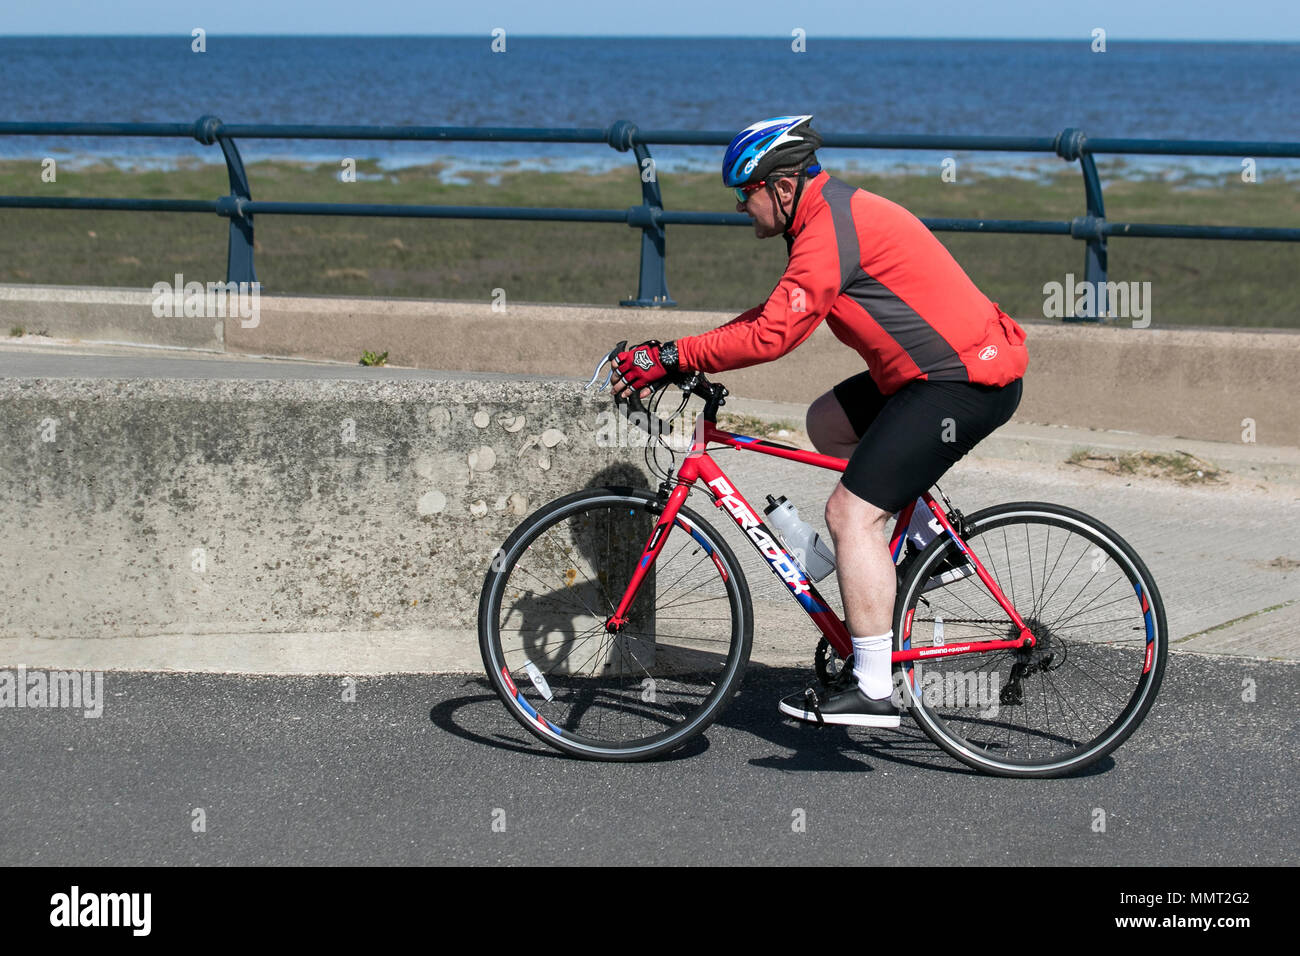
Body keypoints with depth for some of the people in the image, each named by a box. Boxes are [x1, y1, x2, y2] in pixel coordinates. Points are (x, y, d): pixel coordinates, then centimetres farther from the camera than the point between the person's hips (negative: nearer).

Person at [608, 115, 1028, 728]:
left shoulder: (830, 229, -17)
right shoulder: (838, 211, 16)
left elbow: (772, 335, -23)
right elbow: (779, 310, 20)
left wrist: (673, 357, -17)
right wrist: (679, 355, 12)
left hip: (965, 383, -11)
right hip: (948, 364, 11)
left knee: (851, 512, -11)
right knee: (828, 423, 23)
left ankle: (872, 690, -11)